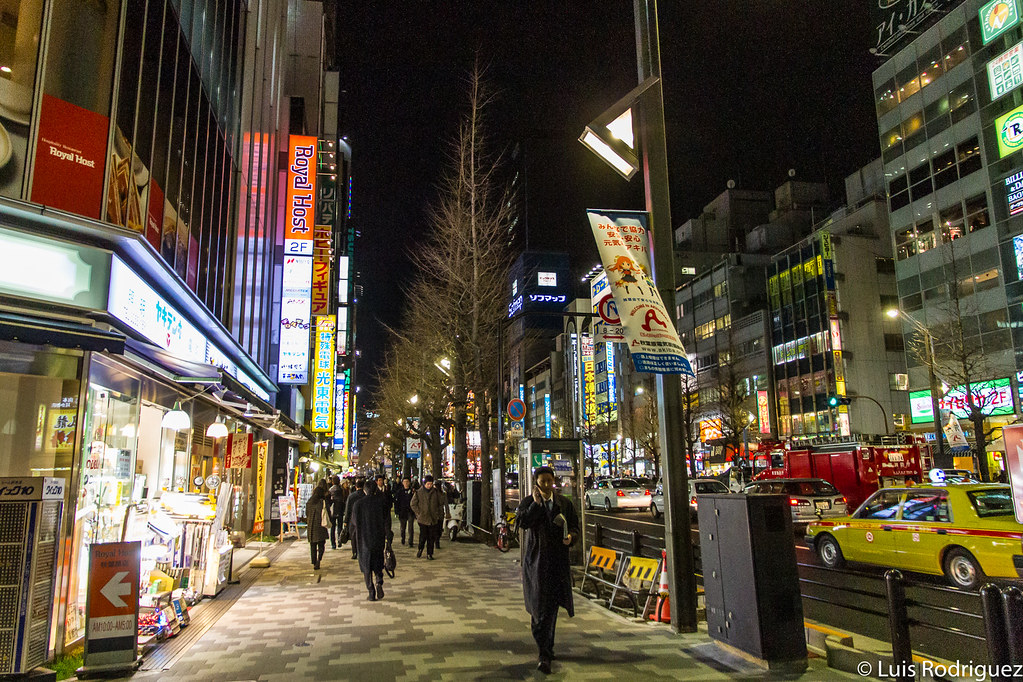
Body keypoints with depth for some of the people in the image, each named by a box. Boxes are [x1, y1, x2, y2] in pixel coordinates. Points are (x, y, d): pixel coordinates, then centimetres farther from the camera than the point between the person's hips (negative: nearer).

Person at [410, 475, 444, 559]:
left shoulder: (436, 492, 4)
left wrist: (440, 515, 6)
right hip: (422, 519, -2)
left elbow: (441, 504, 12)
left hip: (433, 519, 2)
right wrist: (419, 513, -1)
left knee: (432, 537, 3)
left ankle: (429, 553, 14)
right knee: (423, 536, -3)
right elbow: (413, 504, 7)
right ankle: (420, 549, 24)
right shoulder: (419, 492, 0)